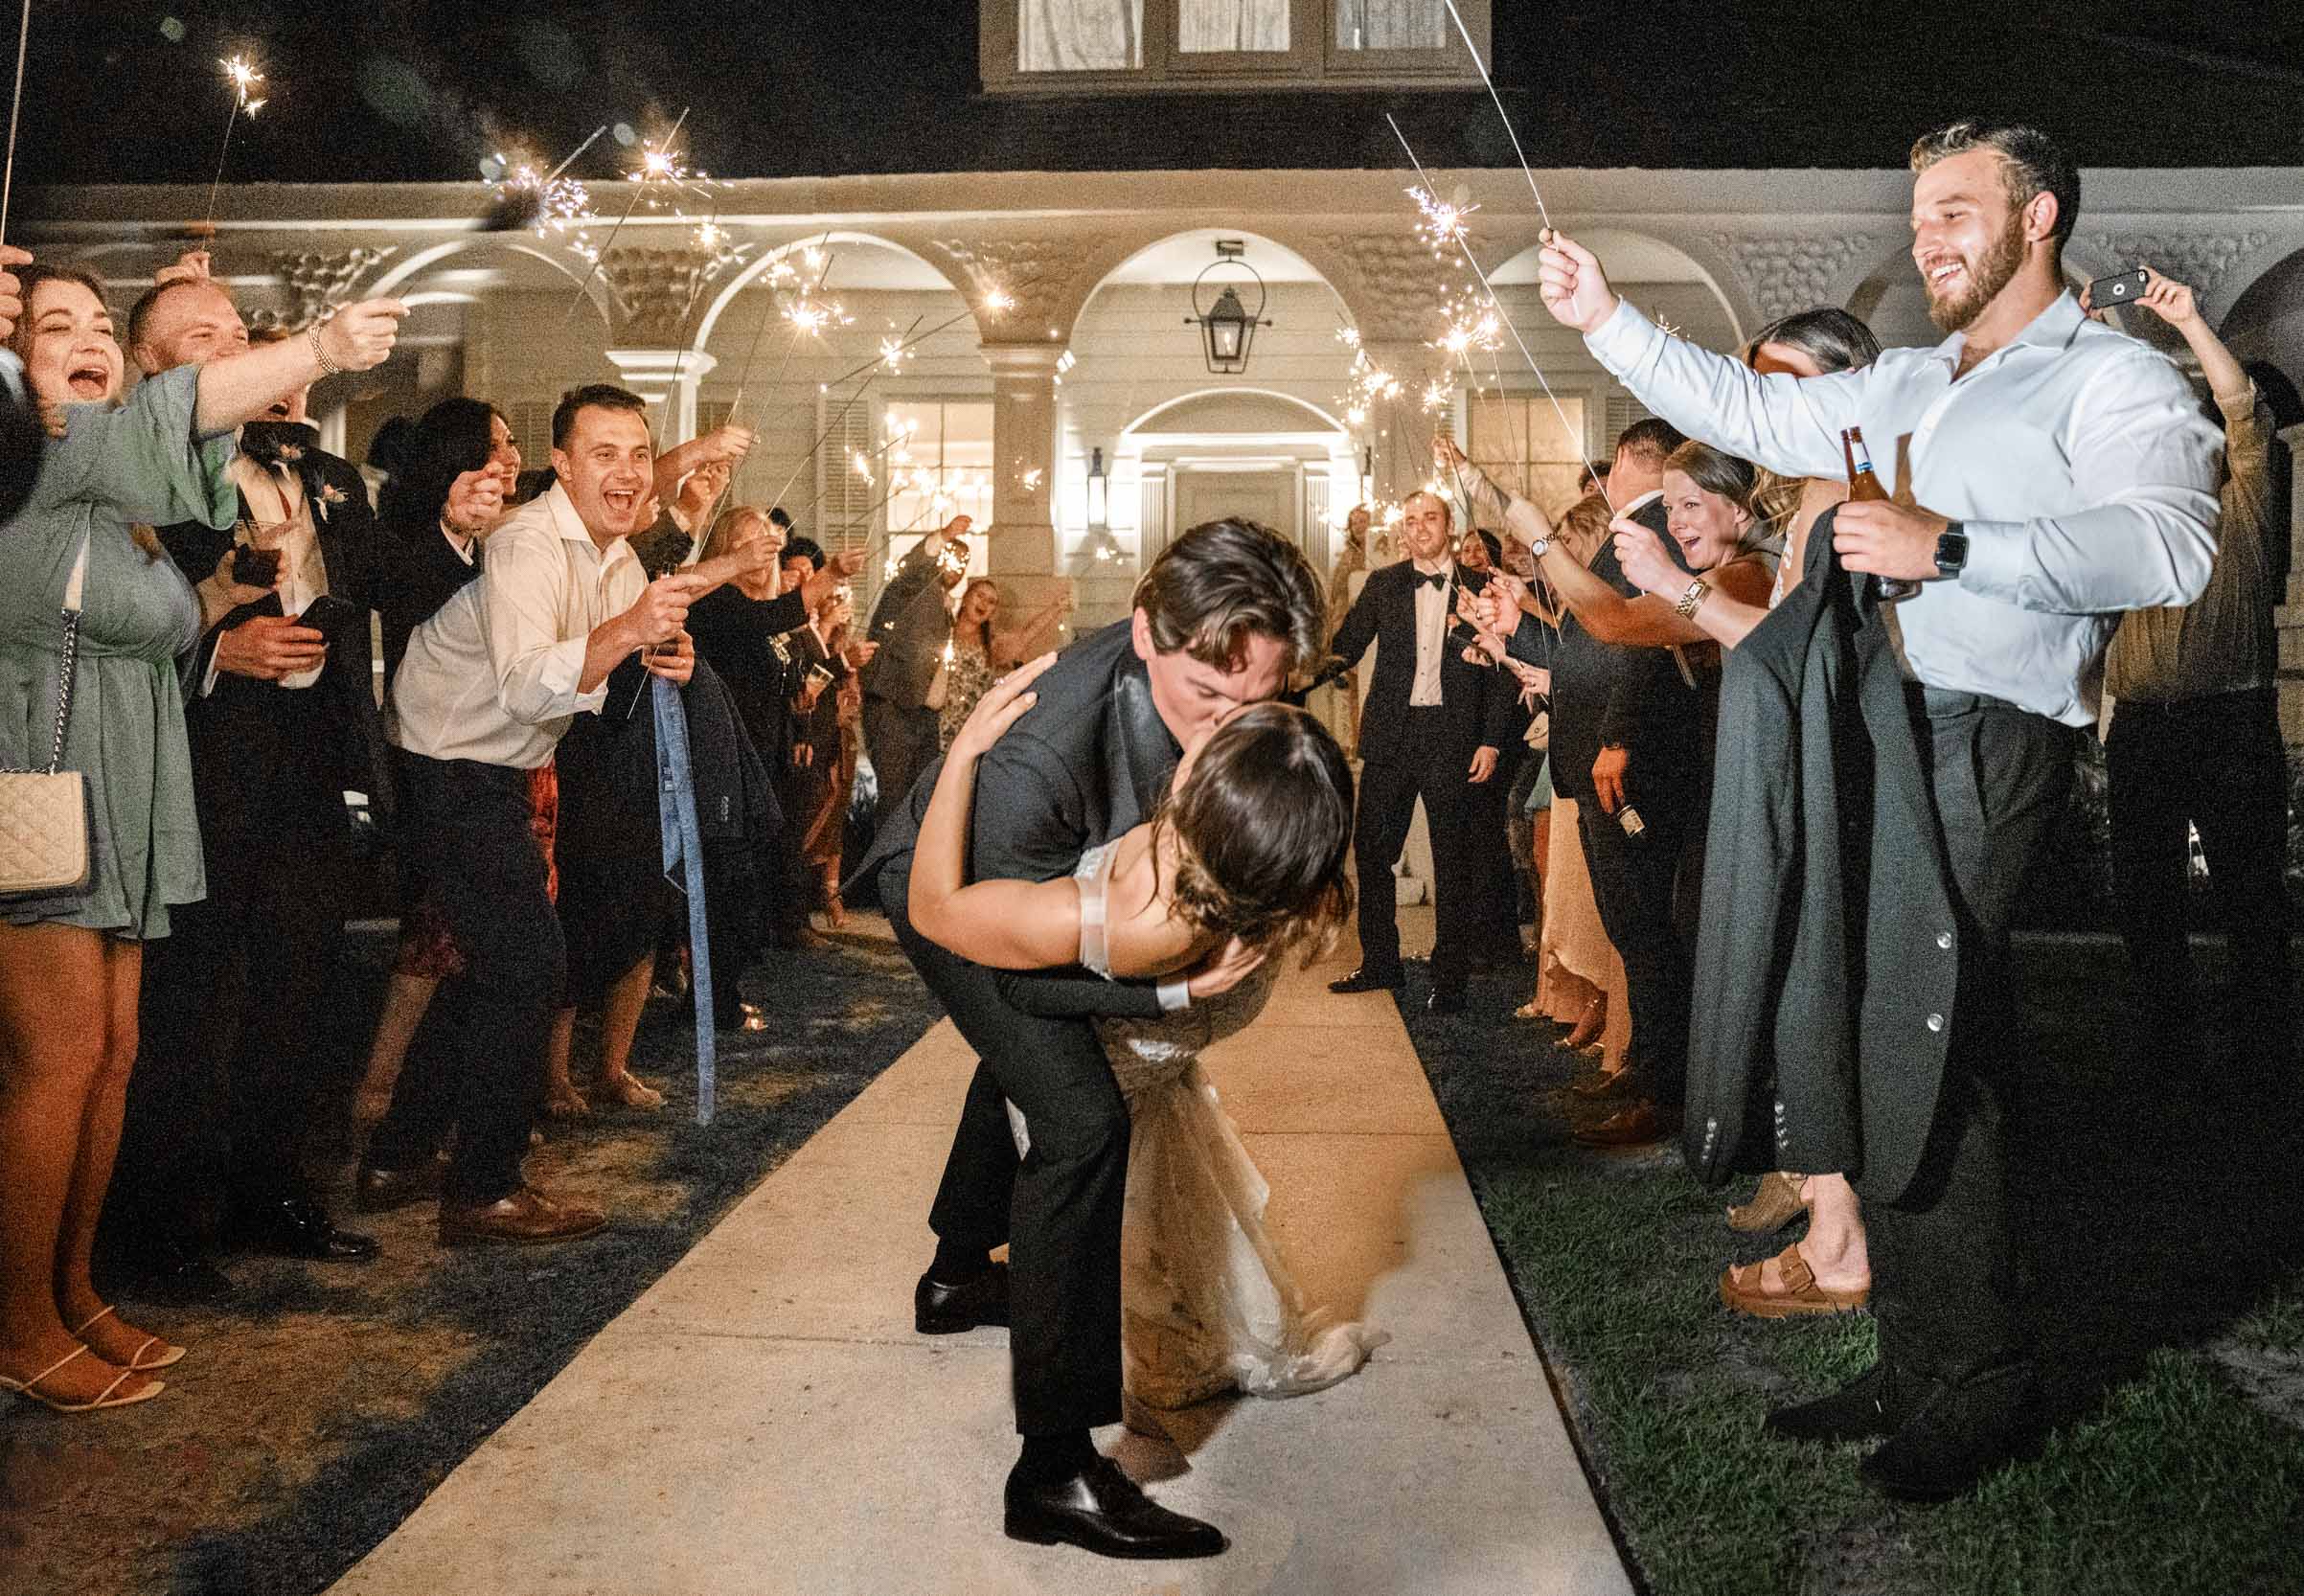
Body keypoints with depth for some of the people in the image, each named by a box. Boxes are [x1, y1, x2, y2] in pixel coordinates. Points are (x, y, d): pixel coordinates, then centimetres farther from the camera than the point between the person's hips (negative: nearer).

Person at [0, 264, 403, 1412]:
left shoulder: (117, 505, 18)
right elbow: (153, 420, -24)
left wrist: (222, 591, 5)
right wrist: (319, 350, -34)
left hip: (116, 813, 8)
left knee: (112, 1055, 9)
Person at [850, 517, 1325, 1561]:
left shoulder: (1226, 689, -28)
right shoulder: (1036, 757, -46)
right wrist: (1171, 986, -41)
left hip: (1060, 876, 8)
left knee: (1026, 1061, 29)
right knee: (1082, 1120, -22)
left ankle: (958, 1275, 58)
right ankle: (1055, 1471, -15)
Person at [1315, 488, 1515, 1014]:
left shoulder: (1480, 588, 1)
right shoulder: (1382, 585, 8)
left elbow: (1501, 672, 0)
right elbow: (1345, 648, 5)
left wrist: (1491, 741, -6)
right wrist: (1315, 667, -16)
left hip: (1453, 739, -3)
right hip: (1390, 735, 3)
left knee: (1454, 861, 4)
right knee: (1371, 850, 7)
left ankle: (1449, 978, 13)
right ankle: (1379, 963, 22)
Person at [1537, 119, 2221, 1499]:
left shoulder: (2115, 378, 0)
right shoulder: (1906, 386, 24)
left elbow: (2169, 544, -18)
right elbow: (1747, 413, 29)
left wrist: (1951, 547, -26)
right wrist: (1607, 321, 24)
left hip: (1982, 746, -7)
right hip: (1871, 736, 7)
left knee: (1919, 1059, -10)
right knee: (1882, 1055, 7)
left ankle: (1985, 1388, 6)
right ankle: (1919, 1372, 18)